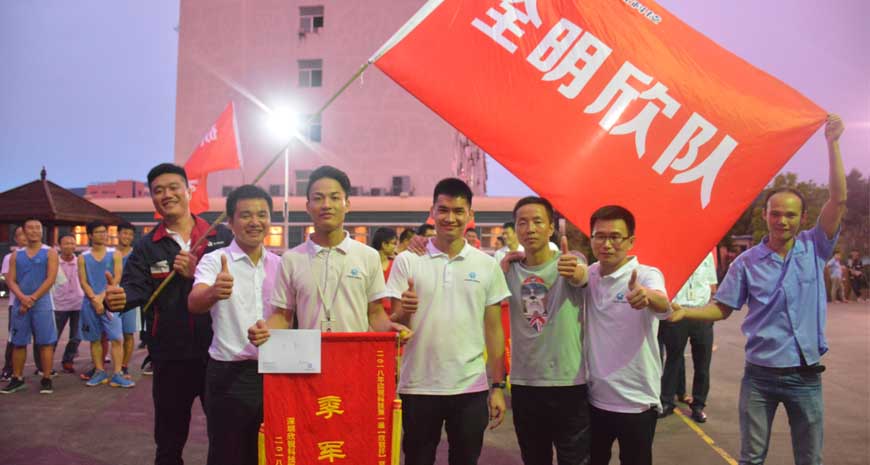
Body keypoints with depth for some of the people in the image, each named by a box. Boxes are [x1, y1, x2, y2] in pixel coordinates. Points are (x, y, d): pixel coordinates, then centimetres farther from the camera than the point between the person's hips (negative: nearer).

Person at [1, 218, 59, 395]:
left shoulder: (50, 253, 2)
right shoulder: (16, 255, 12)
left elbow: (51, 279, -7)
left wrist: (32, 299, -12)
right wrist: (22, 297, -12)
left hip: (42, 303, -3)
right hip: (20, 303, 4)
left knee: (45, 342, -4)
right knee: (18, 343, 8)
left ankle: (46, 379, 1)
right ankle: (17, 379, 17)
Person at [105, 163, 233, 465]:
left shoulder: (221, 237, 2)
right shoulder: (146, 247, 6)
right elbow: (135, 286, -9)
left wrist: (197, 273, -16)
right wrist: (120, 297, -31)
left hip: (217, 352, -1)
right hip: (170, 357, 2)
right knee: (169, 440, 16)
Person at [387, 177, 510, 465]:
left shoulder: (487, 265, 3)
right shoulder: (407, 261, -1)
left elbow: (493, 329, 6)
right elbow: (394, 326, 1)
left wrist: (498, 386, 2)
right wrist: (404, 312, -22)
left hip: (471, 387, 1)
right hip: (418, 386, -1)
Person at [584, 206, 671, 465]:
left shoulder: (647, 275, -15)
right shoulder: (589, 275, 1)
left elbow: (664, 307, -34)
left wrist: (647, 296, -58)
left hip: (636, 401, -4)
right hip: (594, 397, 5)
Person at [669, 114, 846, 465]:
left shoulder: (813, 249, 0)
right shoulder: (747, 262, -2)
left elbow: (838, 200, -8)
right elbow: (722, 308, 1)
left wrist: (832, 144, -12)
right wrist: (683, 312, -16)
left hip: (806, 376, 1)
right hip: (760, 374, -1)